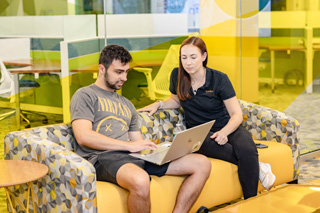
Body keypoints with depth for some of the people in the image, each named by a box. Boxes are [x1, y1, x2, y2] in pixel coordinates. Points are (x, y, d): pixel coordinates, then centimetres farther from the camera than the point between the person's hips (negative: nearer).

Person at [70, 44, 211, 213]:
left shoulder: (127, 104, 30)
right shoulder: (85, 95, 6)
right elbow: (83, 137, -10)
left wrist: (151, 147, 3)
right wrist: (129, 145, -13)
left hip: (135, 157, 7)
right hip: (103, 157, -7)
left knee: (202, 164, -5)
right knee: (140, 180, -43)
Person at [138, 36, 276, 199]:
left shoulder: (219, 79, -10)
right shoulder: (177, 75, -1)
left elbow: (237, 115, -9)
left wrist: (224, 132, -28)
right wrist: (159, 104, 0)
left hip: (227, 127, -1)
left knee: (247, 151, -35)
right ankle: (256, 167, -21)